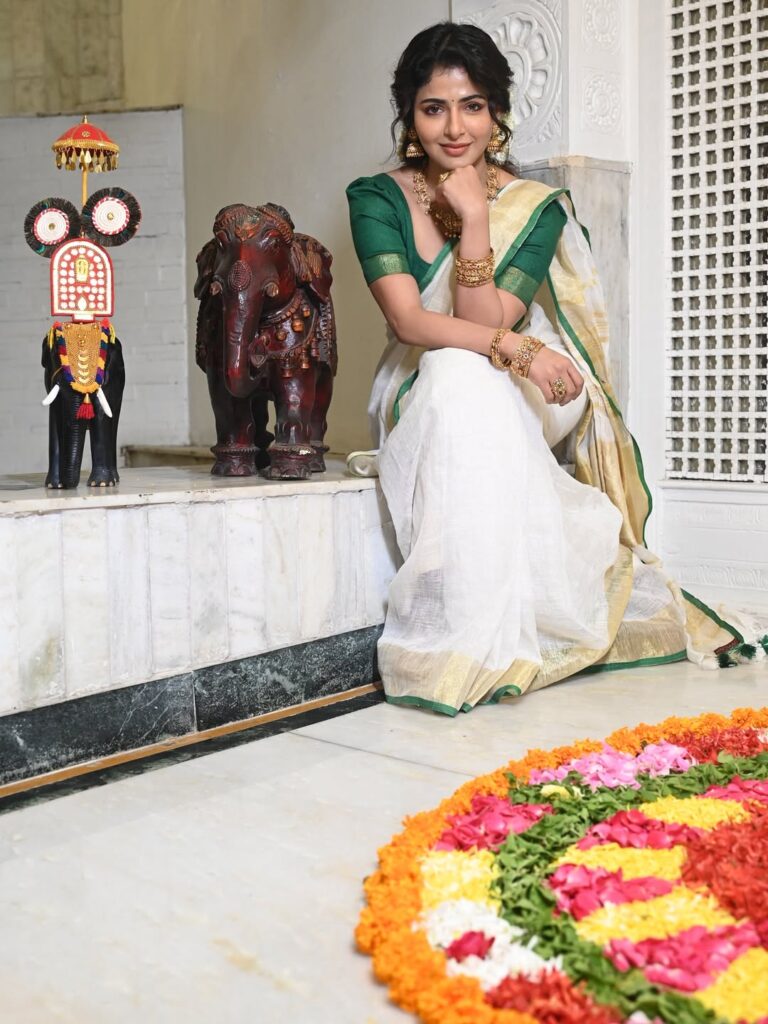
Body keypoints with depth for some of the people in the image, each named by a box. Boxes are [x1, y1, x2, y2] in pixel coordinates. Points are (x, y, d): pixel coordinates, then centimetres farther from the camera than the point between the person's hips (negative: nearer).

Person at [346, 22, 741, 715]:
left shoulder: (537, 207, -5)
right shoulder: (377, 199, -4)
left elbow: (488, 321, -16)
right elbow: (408, 319, -17)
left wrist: (475, 218, -22)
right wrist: (515, 350, -29)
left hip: (516, 407, 0)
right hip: (420, 401, 1)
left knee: (466, 381, -34)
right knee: (457, 373, -34)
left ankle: (471, 644, -29)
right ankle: (468, 635, -31)